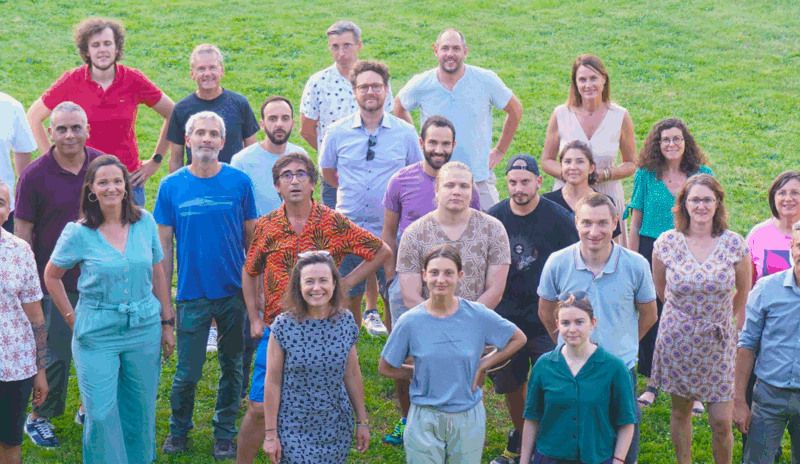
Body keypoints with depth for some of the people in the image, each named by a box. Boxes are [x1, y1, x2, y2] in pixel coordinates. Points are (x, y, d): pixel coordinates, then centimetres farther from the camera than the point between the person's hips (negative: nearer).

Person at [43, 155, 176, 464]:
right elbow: (51, 276, 5)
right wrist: (73, 319, 1)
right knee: (101, 415, -1)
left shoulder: (145, 222, 0)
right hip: (97, 336, -2)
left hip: (144, 331, 3)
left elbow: (158, 275, 9)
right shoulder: (79, 233, -8)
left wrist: (167, 323, 9)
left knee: (140, 412, 12)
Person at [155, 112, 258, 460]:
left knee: (232, 367, 11)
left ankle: (224, 432, 29)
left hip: (234, 293, 1)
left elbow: (252, 239, 5)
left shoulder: (239, 182, -2)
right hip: (192, 295, -1)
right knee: (187, 372, 4)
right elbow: (164, 245, 3)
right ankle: (178, 429, 28)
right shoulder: (171, 186, -2)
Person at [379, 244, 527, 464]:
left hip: (468, 421, 1)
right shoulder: (410, 322, -7)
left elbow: (518, 339, 8)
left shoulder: (478, 315, -6)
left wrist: (482, 365, 0)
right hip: (425, 422, -1)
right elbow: (385, 368, 4)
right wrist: (418, 374, -3)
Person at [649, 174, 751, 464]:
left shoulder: (734, 244, -8)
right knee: (680, 413, 13)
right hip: (678, 340, 1)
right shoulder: (666, 243, -7)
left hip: (719, 343, 0)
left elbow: (743, 292, 8)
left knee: (722, 421, -1)